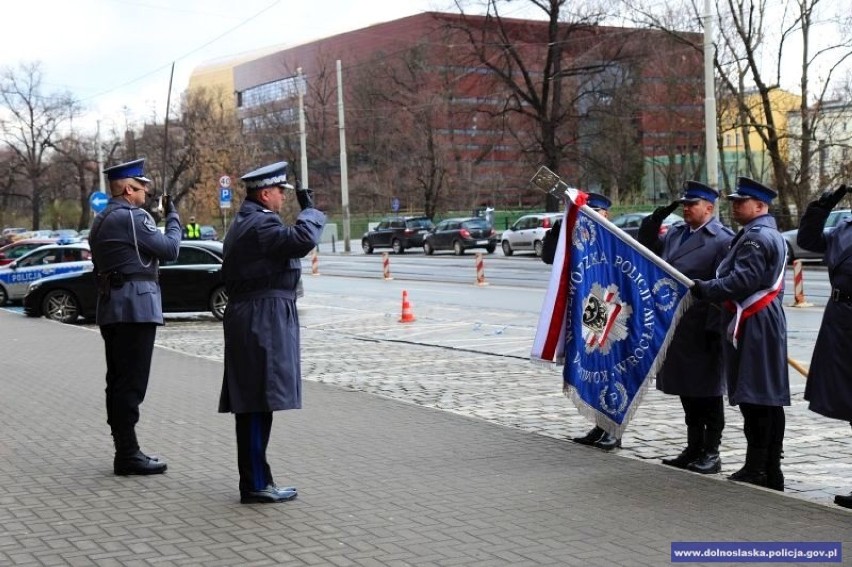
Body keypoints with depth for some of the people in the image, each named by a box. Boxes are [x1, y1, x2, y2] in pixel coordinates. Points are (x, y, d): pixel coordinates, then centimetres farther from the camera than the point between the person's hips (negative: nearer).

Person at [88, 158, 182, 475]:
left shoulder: (102, 220, 18)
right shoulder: (132, 216, -12)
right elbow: (169, 249, -11)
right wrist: (173, 217, 4)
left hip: (110, 307, 10)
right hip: (135, 305, -10)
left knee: (119, 381, 11)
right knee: (131, 383, -7)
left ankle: (124, 451, 17)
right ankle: (128, 455, -5)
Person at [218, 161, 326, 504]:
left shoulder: (242, 224, 21)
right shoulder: (260, 224, -13)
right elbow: (303, 239, -28)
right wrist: (309, 208, -10)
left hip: (245, 319, 11)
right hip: (264, 320, -11)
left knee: (251, 405, 11)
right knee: (259, 402, -9)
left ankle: (254, 480, 17)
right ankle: (256, 484, -7)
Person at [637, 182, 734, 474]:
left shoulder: (722, 239, -11)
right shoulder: (676, 233, 12)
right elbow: (647, 247, 23)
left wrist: (715, 329, -20)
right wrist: (655, 219, 5)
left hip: (702, 332, -7)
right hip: (676, 327, 7)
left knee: (708, 392, 4)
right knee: (687, 391, 15)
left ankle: (711, 453, 13)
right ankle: (694, 448, 26)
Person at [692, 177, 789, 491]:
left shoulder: (756, 237, -14)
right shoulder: (770, 235, 21)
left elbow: (742, 281, -21)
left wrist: (705, 289, -11)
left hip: (753, 329, -11)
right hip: (765, 326, 11)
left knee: (754, 398, -8)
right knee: (769, 400, 12)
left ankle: (756, 470, -5)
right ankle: (771, 472, 18)